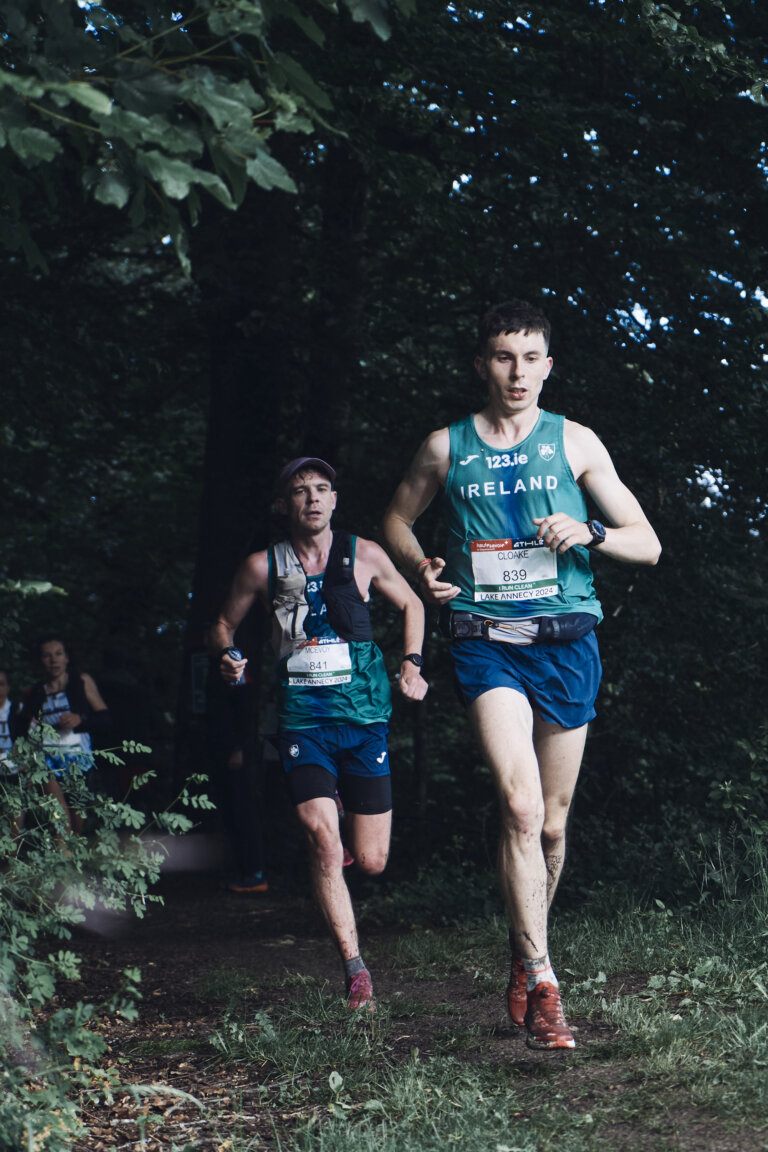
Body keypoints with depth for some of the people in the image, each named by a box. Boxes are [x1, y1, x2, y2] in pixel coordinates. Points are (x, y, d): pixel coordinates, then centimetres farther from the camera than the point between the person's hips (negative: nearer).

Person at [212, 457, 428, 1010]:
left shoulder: (364, 556, 3)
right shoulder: (262, 567, 2)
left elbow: (412, 605, 20)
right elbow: (225, 622, 17)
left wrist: (412, 665, 7)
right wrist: (229, 655, -4)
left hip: (365, 716, 1)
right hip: (303, 720, -1)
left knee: (371, 861, 3)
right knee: (323, 841, -19)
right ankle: (356, 969, -11)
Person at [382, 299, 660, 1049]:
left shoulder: (574, 443, 6)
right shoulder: (446, 448, 7)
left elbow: (647, 545, 6)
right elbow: (396, 519, 24)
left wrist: (588, 532, -14)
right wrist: (421, 569, 4)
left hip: (566, 641, 2)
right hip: (485, 643, -2)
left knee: (552, 823, 10)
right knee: (520, 807, -19)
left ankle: (523, 953, 35)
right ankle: (541, 987, -18)